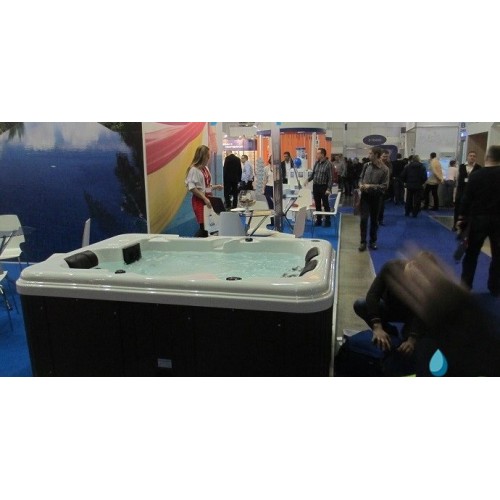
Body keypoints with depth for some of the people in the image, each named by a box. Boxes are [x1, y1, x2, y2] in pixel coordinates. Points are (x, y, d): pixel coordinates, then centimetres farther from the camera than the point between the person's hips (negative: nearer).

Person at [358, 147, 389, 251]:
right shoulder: (366, 165, 2)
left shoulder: (384, 169, -9)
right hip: (365, 195, 2)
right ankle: (363, 242, 5)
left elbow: (385, 186, -11)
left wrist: (370, 186, -19)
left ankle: (373, 241, 25)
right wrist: (361, 185, -7)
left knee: (374, 220, 11)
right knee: (363, 219, -4)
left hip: (376, 197, -2)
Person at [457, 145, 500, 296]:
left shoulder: (476, 175, -7)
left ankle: (465, 285, 12)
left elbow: (467, 198, -7)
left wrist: (462, 217, 2)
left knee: (471, 253, 9)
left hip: (478, 218, -1)